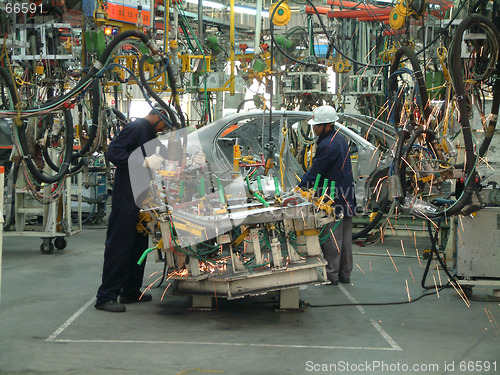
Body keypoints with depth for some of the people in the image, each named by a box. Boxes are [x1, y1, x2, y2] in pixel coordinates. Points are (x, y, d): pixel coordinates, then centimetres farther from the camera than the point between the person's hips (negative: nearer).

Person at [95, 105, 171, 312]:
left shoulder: (150, 134, 21)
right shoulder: (136, 128, -11)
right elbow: (113, 153, -21)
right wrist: (144, 162, -26)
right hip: (126, 198, -10)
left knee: (138, 245, 14)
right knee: (119, 246, -9)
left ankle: (131, 291, 22)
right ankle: (106, 297, -6)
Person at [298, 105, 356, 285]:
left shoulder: (328, 145, -20)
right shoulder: (340, 138, 11)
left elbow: (315, 172, -17)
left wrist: (300, 188, -9)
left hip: (333, 199, -10)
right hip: (346, 196, 10)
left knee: (331, 238, -2)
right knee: (345, 237, 13)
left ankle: (331, 275, 4)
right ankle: (345, 274, 21)